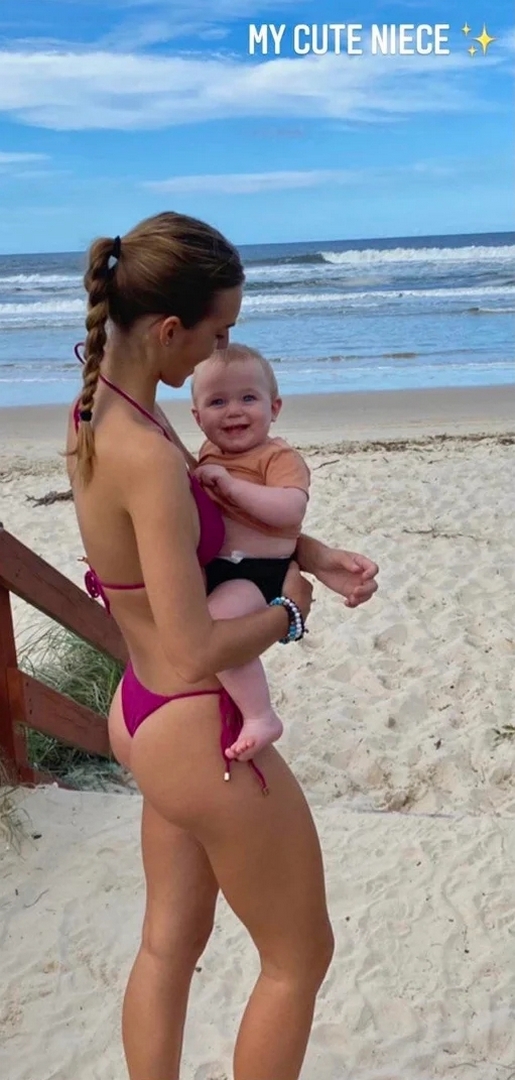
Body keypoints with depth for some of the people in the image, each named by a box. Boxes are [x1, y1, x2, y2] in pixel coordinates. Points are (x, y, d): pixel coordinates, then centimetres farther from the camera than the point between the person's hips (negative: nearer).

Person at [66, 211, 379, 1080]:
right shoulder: (148, 456, -29)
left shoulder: (98, 410, 1)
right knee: (299, 958, 16)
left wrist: (313, 554, 4)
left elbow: (215, 512, 15)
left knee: (171, 943, 25)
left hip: (146, 717, 9)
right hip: (198, 733, -9)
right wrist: (286, 609, -11)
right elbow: (196, 654, -30)